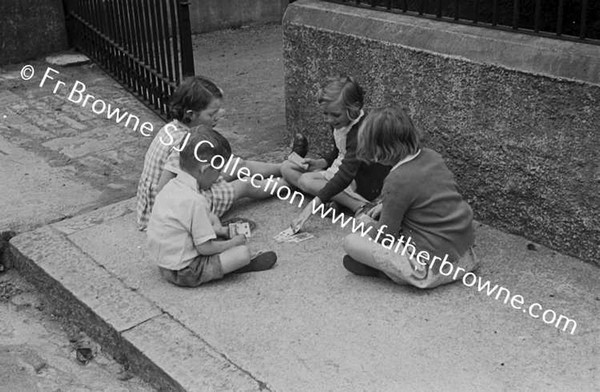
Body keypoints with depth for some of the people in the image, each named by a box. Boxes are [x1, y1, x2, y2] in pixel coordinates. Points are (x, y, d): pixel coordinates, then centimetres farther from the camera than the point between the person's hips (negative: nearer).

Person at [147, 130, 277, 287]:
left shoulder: (171, 186, 1)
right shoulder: (195, 201, -27)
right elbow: (205, 248, -22)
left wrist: (218, 230, 10)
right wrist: (233, 242, -6)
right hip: (184, 273, -10)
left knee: (212, 218, 20)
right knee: (243, 252, -15)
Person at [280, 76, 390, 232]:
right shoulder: (338, 123, -1)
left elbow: (345, 176, -37)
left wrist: (312, 206, -44)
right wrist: (319, 163, -4)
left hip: (368, 184, -10)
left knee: (306, 181, -26)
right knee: (287, 167, 0)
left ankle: (358, 206, -26)